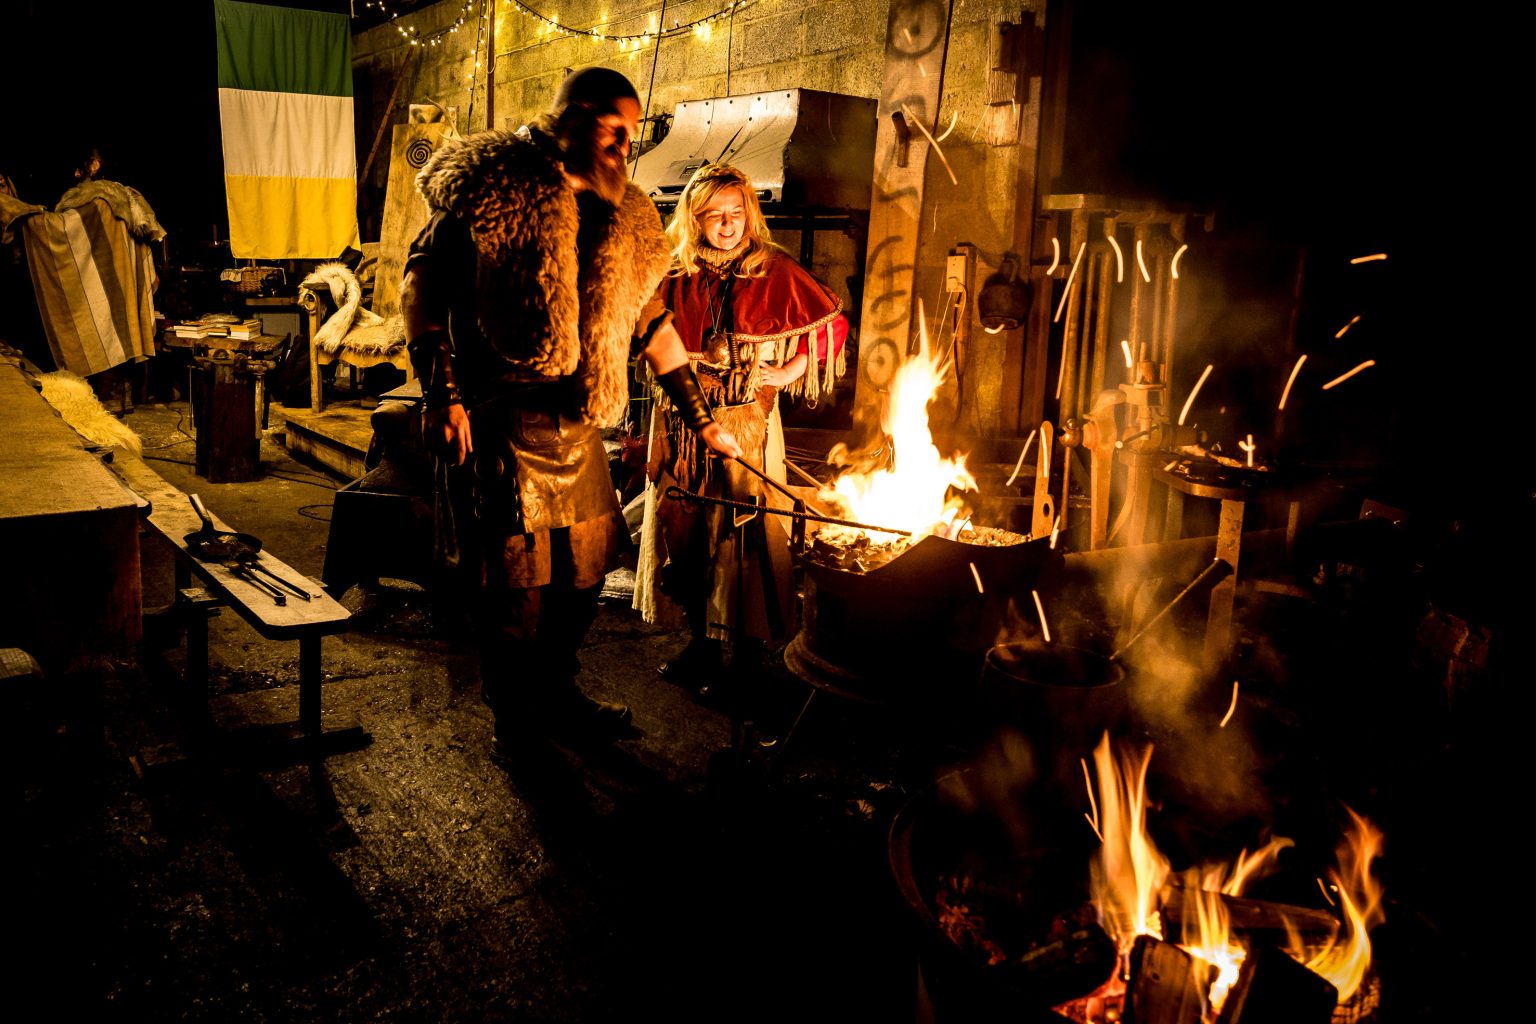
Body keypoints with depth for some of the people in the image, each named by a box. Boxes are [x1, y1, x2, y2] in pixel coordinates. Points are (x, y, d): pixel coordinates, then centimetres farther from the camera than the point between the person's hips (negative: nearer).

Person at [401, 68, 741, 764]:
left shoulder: (625, 220, 12)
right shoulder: (496, 184, -5)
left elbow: (649, 321, 18)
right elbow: (424, 281, -8)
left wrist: (701, 419, 17)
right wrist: (440, 393, -15)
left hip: (575, 421, 6)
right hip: (495, 418, -6)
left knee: (585, 564, 12)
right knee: (511, 569, -1)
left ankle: (555, 695, 31)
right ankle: (514, 715, 19)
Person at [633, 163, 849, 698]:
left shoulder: (774, 272, -4)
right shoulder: (677, 275, 6)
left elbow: (834, 321, 2)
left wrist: (789, 371, -5)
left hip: (747, 422, -4)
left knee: (745, 530, -2)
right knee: (687, 526, 8)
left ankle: (749, 649, 9)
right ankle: (702, 641, 22)